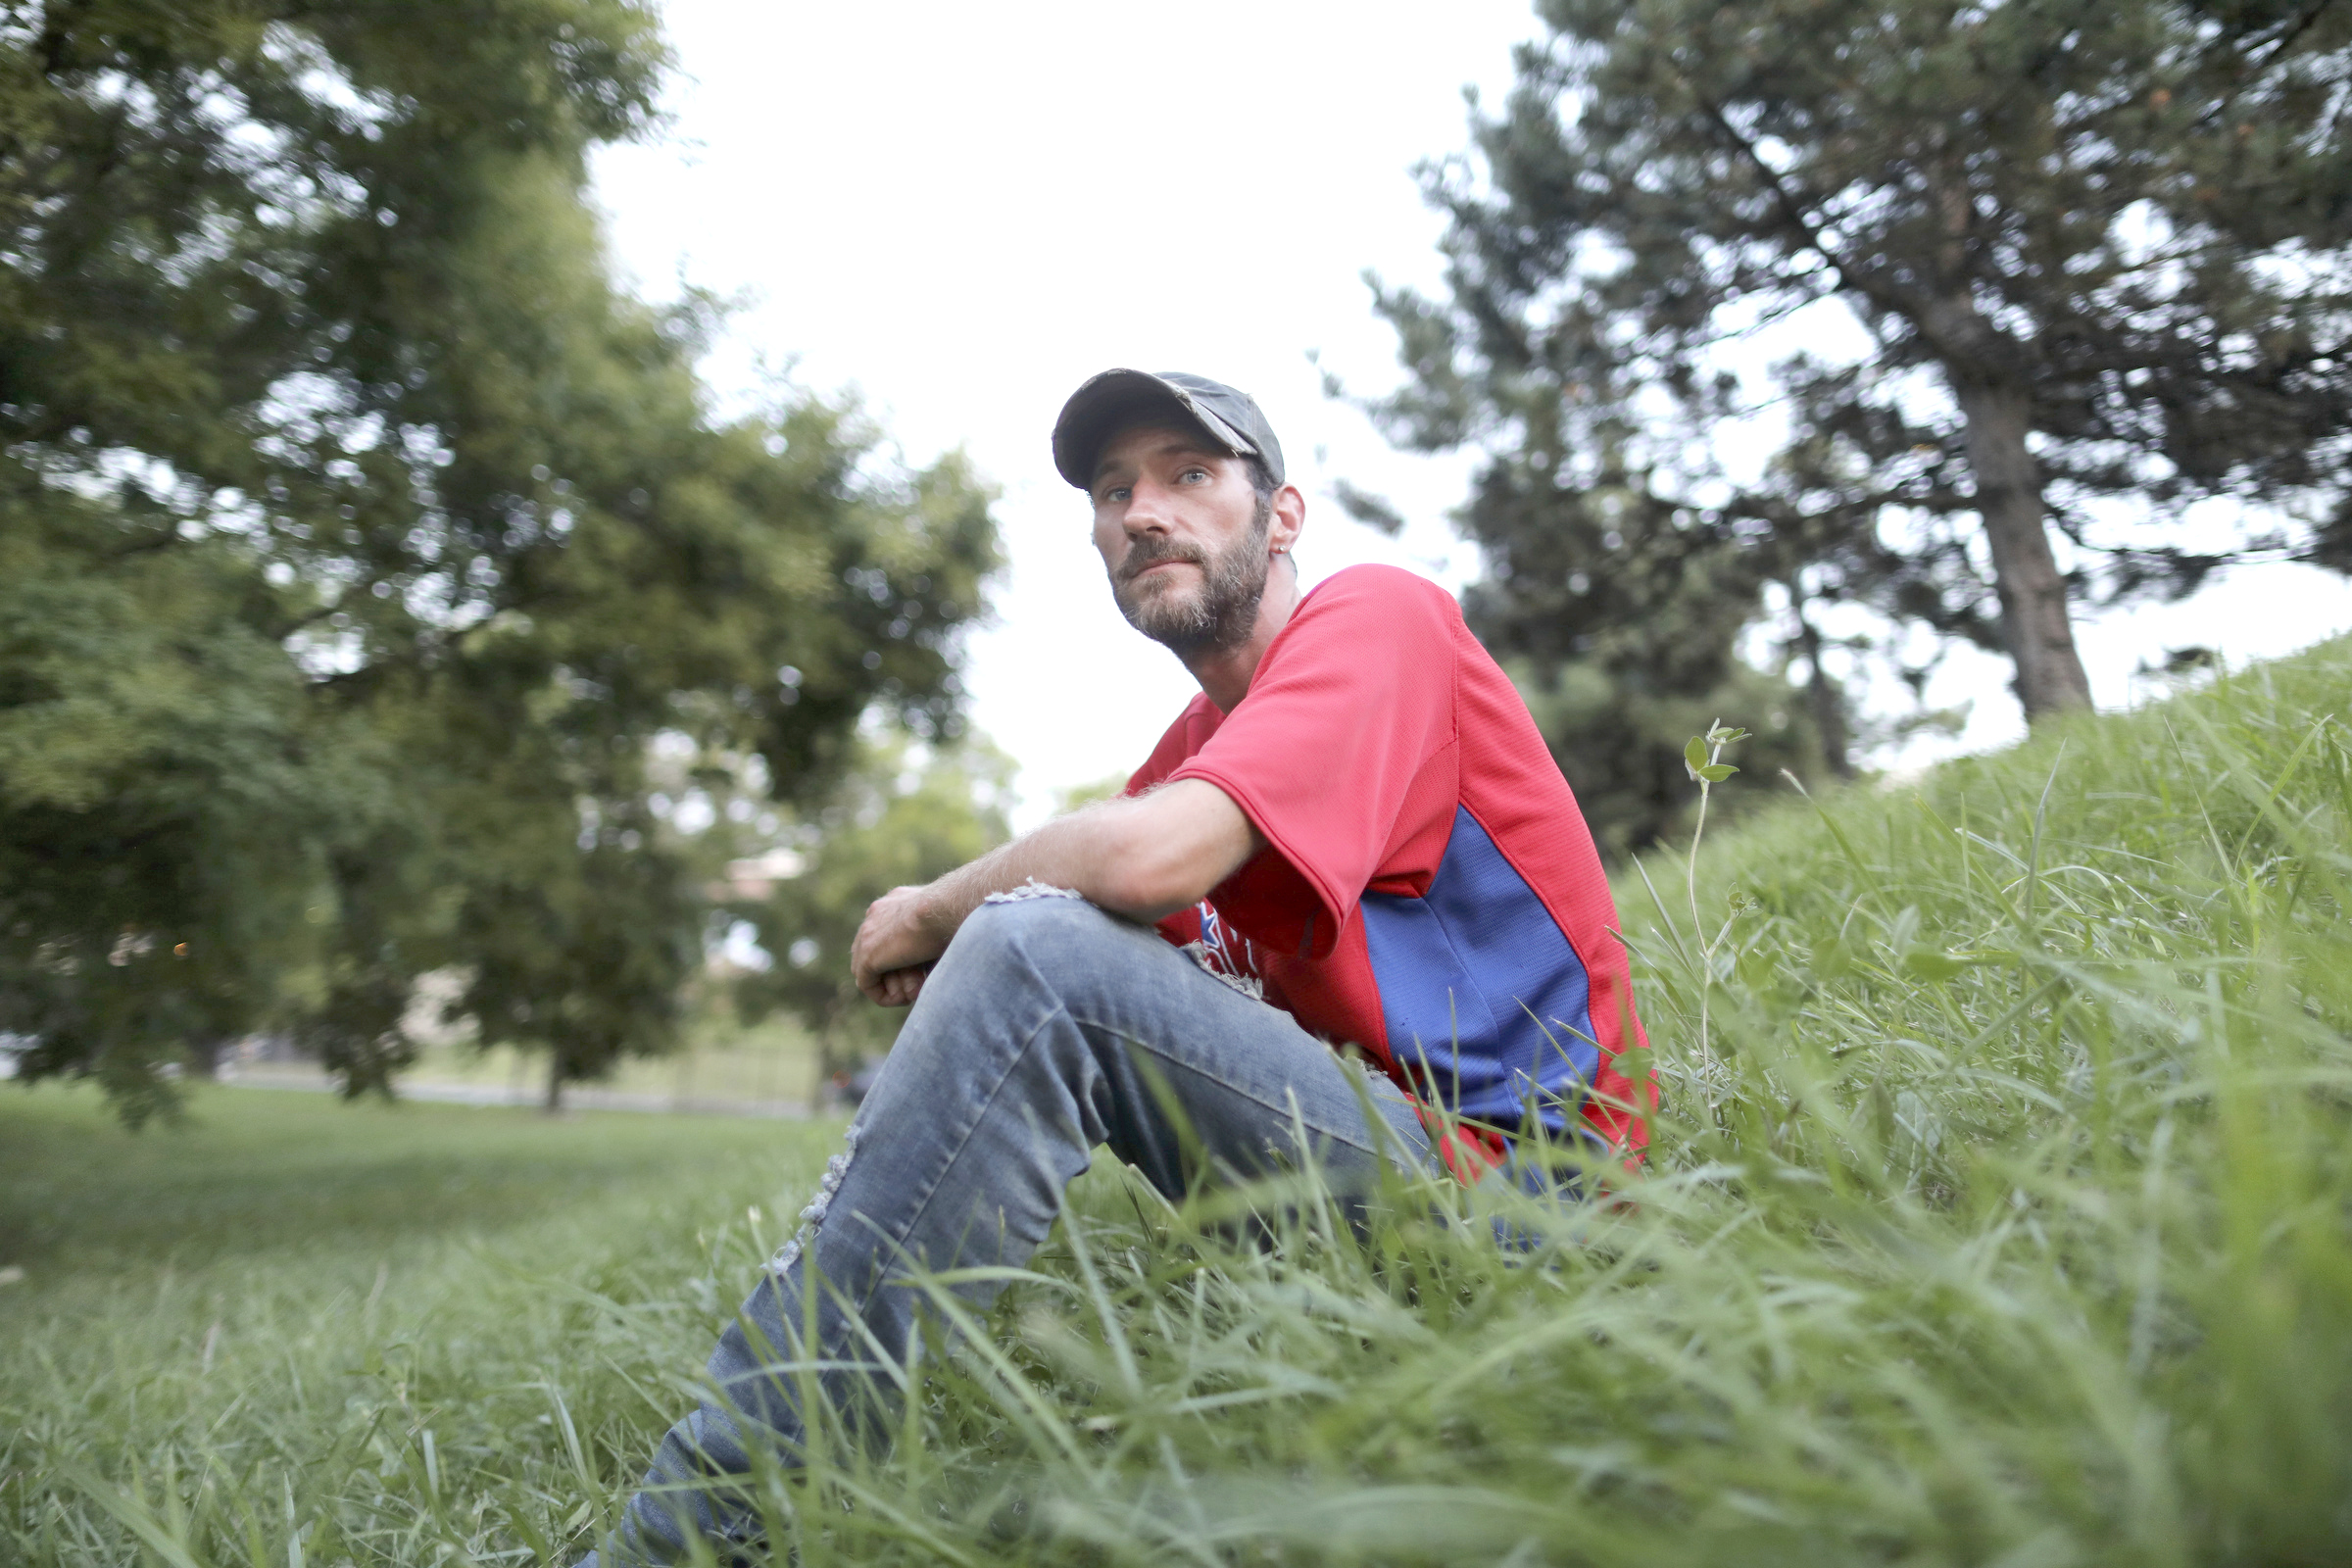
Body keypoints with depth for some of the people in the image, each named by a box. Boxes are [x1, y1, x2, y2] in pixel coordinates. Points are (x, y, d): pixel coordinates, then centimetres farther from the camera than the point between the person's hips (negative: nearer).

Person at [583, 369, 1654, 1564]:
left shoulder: (1374, 614, -10)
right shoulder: (1194, 744, 14)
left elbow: (1147, 859, -26)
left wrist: (935, 910, -9)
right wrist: (943, 951, -10)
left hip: (1510, 1167, -8)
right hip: (1357, 1134, 9)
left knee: (1038, 949, -26)